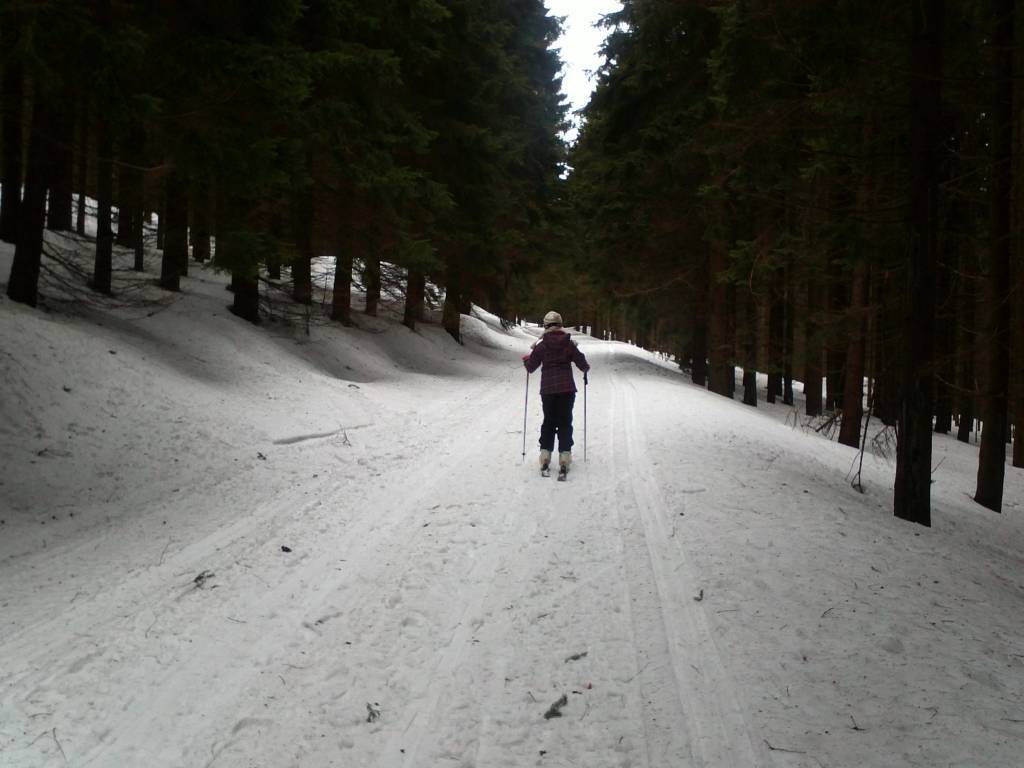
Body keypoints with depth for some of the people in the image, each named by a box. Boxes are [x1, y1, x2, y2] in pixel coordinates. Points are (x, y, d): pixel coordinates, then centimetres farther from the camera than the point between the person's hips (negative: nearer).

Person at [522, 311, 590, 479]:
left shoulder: (541, 345, -3)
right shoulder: (569, 344, -3)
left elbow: (530, 367, 3)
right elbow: (582, 364, -1)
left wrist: (526, 359, 25)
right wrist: (586, 368, 23)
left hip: (547, 389, 1)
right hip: (567, 389, 0)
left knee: (549, 422, 14)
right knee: (565, 423, 5)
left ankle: (545, 459, 9)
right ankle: (564, 460, -5)